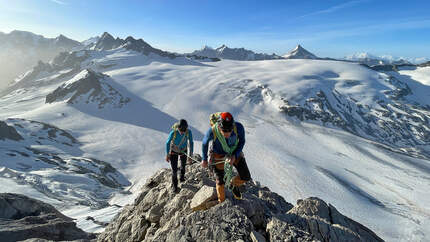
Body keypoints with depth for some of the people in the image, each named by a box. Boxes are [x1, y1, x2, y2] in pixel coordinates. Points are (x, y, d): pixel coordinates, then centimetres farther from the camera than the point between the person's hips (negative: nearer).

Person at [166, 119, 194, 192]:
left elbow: (191, 142, -14)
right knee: (174, 170, -1)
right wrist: (167, 155, -10)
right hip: (173, 151, -2)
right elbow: (168, 143, -18)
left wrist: (191, 154, -10)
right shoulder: (173, 133, -37)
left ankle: (182, 176, 60)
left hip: (183, 150, 2)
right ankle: (174, 185, 27)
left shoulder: (189, 132, -33)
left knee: (183, 164, 27)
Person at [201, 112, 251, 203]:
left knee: (246, 177, 2)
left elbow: (242, 141, -10)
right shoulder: (212, 131, -36)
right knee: (220, 182, 6)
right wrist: (204, 159, 1)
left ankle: (234, 184, 36)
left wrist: (235, 155, -21)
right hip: (219, 156, -2)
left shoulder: (238, 127, -34)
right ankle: (221, 202, 35)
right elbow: (205, 143, -11)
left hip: (235, 153, 2)